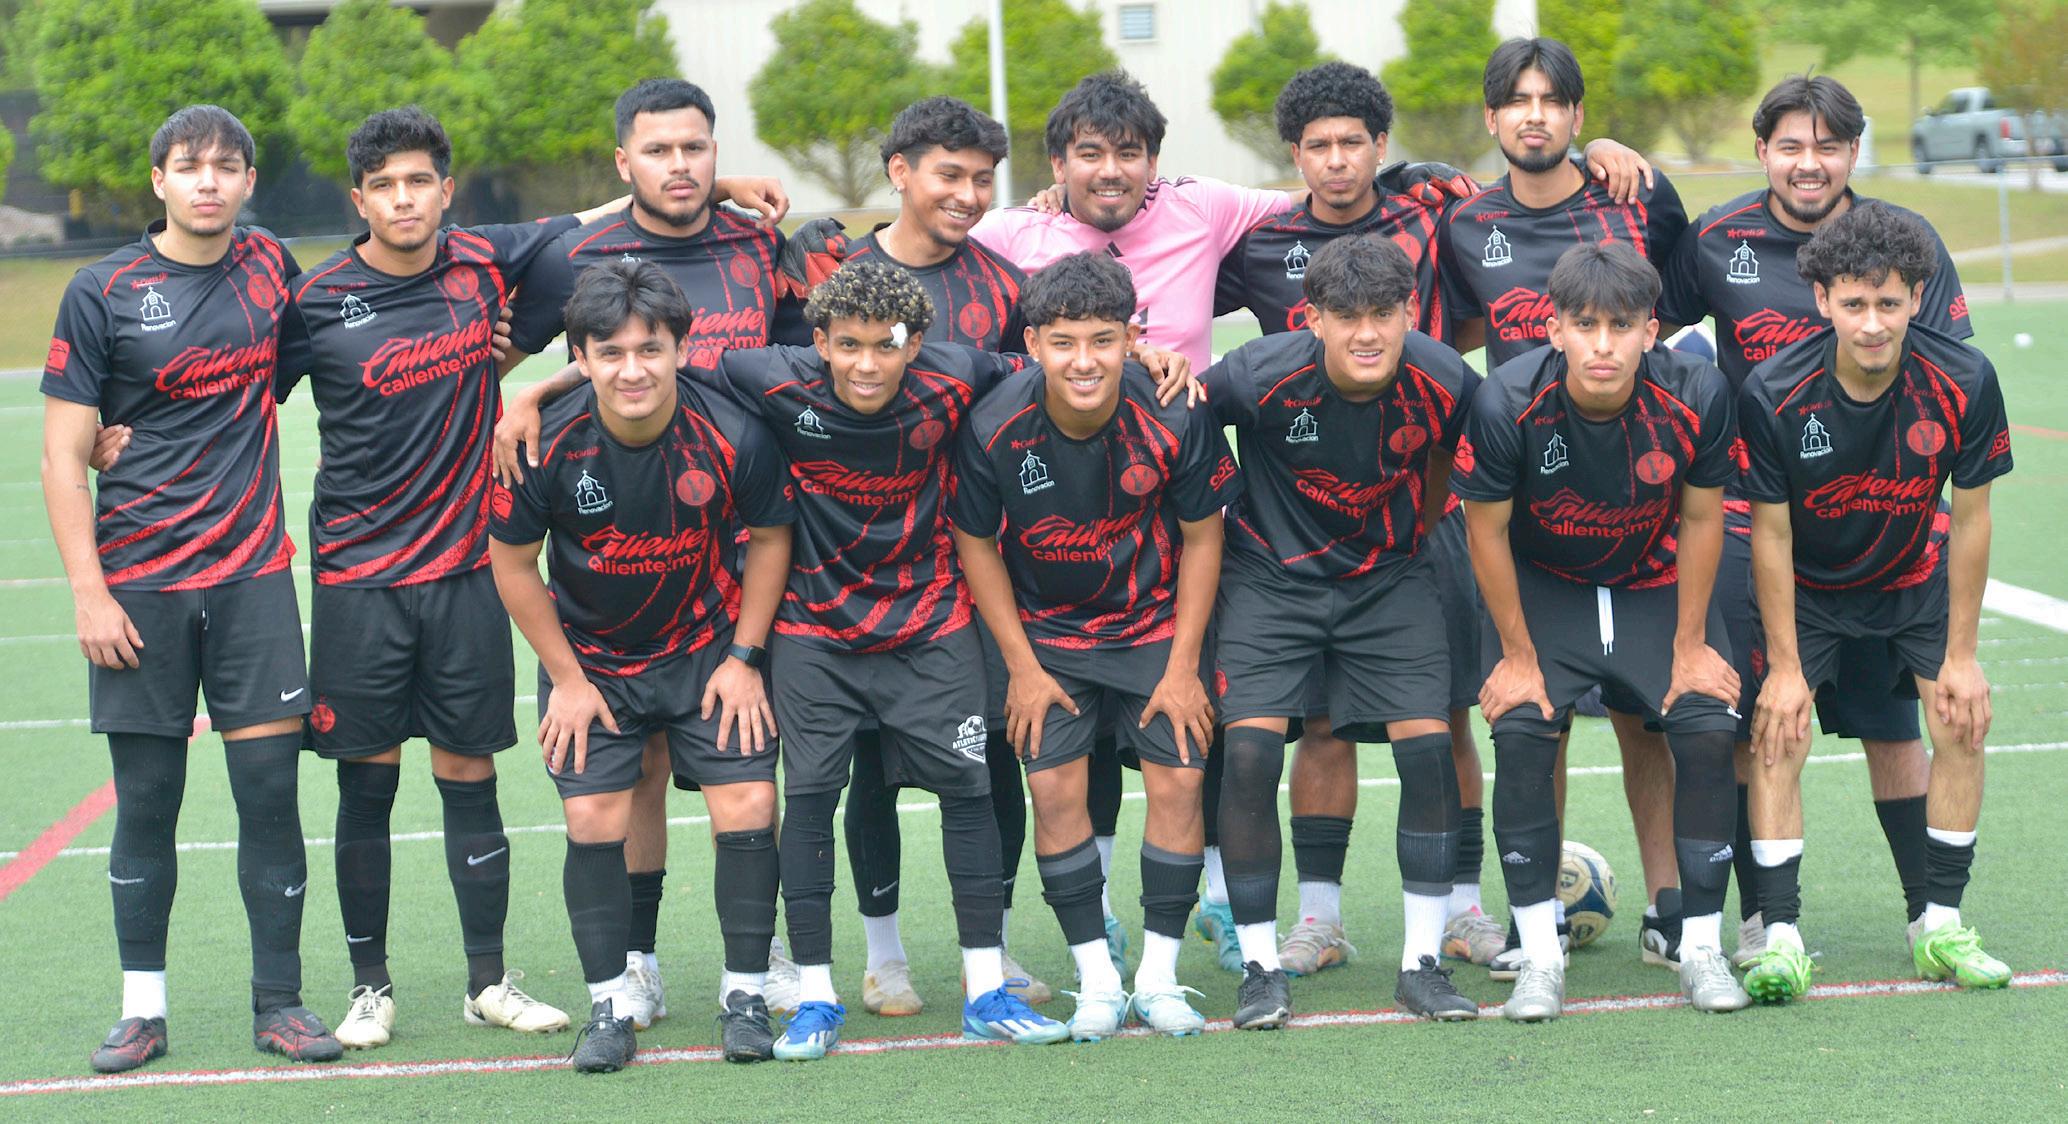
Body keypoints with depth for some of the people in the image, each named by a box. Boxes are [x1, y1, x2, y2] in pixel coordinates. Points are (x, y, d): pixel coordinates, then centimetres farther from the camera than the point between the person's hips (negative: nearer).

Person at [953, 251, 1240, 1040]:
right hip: (1044, 631, 0)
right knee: (1053, 790, -8)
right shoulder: (994, 429, -22)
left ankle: (1159, 976, 6)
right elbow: (975, 545, -6)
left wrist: (1184, 666, -7)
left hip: (1153, 625, 0)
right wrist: (1022, 667, -6)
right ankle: (1097, 981, 5)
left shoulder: (1174, 419, -22)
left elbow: (1201, 538, -7)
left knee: (1179, 780, -7)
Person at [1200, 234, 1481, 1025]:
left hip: (1388, 579, 2)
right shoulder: (1263, 375, -25)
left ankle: (1422, 962, 4)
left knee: (1428, 745, -11)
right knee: (1250, 749, -16)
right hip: (1270, 575, -2)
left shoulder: (1445, 382, -16)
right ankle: (1260, 966, -1)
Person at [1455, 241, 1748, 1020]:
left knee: (1709, 731, -14)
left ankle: (1701, 947, 2)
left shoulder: (1696, 394, -25)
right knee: (1520, 734, -19)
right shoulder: (1508, 402, -29)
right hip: (1543, 587, -1)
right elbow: (1487, 529, -14)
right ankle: (1539, 956, -6)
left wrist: (1691, 646, -5)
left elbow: (1702, 520, -9)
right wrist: (1518, 656, -9)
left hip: (1658, 585, 1)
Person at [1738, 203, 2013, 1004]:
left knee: (1962, 724, -6)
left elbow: (1970, 520, -13)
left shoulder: (1963, 383, -25)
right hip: (1806, 588, -2)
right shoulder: (1773, 393, -29)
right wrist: (1785, 665, -16)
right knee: (1777, 737, -15)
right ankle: (1781, 936, -10)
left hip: (1915, 579, 2)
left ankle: (1940, 928, 7)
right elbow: (1771, 532, -18)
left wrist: (1961, 653, -9)